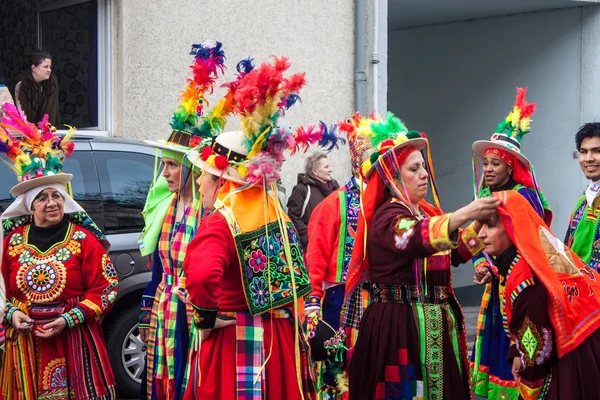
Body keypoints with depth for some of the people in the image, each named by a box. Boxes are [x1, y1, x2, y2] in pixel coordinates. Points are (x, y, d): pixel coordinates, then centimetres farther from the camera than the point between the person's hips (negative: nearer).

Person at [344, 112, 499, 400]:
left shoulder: (428, 213, 15)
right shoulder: (388, 216, -11)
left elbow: (455, 252, 13)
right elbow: (416, 239, -32)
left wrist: (479, 223, -2)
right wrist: (463, 215, -43)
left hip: (436, 324, 8)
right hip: (398, 324, -8)